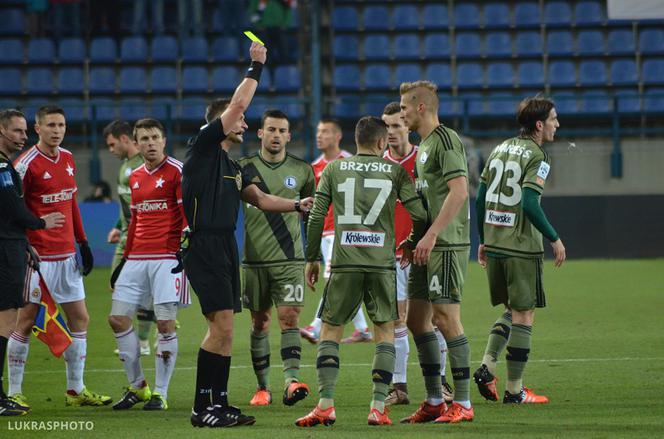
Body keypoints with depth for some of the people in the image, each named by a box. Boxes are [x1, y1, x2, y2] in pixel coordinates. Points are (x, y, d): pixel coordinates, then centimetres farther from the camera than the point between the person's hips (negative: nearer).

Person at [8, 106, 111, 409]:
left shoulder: (68, 159, 11)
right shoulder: (26, 164, -12)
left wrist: (82, 242, 17)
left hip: (67, 255, 8)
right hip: (38, 256, -8)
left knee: (80, 318, 9)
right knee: (26, 320, -2)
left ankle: (76, 390, 17)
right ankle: (14, 392, 4)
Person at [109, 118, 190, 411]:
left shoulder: (176, 171, -4)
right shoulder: (135, 177, 17)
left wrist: (187, 246, -19)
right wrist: (124, 260, 23)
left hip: (168, 257, -7)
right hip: (138, 259, 7)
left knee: (165, 322, -8)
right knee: (118, 318, 2)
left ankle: (160, 393, 0)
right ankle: (137, 387, 15)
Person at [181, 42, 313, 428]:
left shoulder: (232, 165, 21)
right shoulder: (203, 146, -4)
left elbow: (260, 199, 24)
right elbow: (237, 103, -10)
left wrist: (297, 205, 10)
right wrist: (256, 67, -2)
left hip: (226, 248, 9)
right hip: (205, 247, -9)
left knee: (224, 330, 9)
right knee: (221, 325, -13)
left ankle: (218, 404, 12)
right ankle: (203, 408, -10)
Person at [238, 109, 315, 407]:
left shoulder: (301, 170, 5)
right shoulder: (244, 168, 2)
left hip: (290, 259, 0)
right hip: (254, 259, 1)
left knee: (289, 317, -13)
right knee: (260, 322, 6)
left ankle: (291, 381, -22)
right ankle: (263, 387, 15)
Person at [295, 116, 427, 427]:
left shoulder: (334, 169, 8)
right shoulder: (396, 172, 6)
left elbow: (316, 217, 4)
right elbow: (419, 215, 2)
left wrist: (311, 258, 13)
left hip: (344, 263, 0)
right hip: (382, 262, 0)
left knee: (330, 330, 9)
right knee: (385, 331, 10)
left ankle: (325, 405, -2)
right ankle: (378, 408, 1)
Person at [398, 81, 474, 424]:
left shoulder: (445, 139, -12)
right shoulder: (424, 144, 18)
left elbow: (459, 191, -21)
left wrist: (431, 235, -24)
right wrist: (414, 239, 20)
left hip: (447, 245, -10)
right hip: (429, 246, 10)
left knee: (446, 318, -9)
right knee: (416, 319, 10)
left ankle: (463, 403, -5)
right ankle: (434, 401, 16)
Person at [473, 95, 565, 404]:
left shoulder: (500, 149, 12)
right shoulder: (536, 156, -11)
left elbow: (480, 197, 12)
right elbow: (529, 203, -20)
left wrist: (483, 240, 20)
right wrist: (554, 239, -11)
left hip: (494, 244, 7)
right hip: (522, 248, -7)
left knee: (512, 310, 20)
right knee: (523, 314, 1)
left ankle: (487, 366, 3)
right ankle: (514, 390, 2)